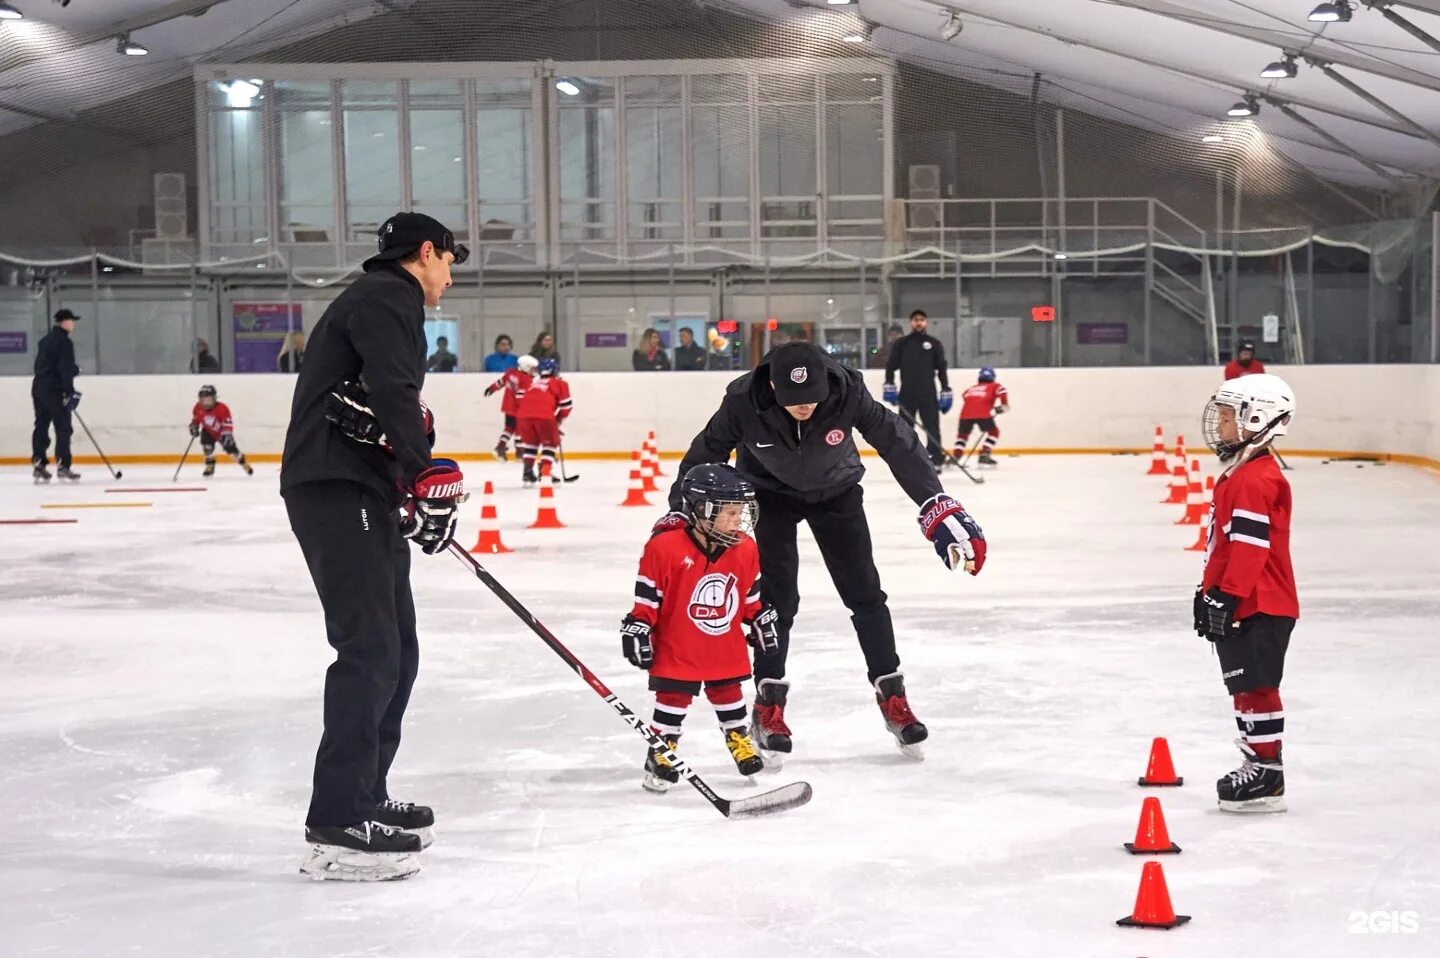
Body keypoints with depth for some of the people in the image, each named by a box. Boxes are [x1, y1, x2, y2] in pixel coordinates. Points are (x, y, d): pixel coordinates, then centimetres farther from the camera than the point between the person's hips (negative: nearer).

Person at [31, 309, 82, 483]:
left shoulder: (46, 340, 18)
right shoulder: (64, 341, -10)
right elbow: (65, 369, -17)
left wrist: (73, 369, 21)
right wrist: (70, 392, -16)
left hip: (39, 388, 9)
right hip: (54, 390, -9)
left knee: (41, 426, 8)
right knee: (63, 428, -5)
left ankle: (39, 465, 7)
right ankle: (63, 466, -7)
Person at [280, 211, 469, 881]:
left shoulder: (385, 301, 27)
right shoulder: (389, 298, -6)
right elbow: (392, 396, -22)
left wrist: (414, 493, 8)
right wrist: (429, 477, -21)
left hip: (363, 495, 11)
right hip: (339, 492, -11)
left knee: (396, 650, 16)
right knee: (370, 650, -15)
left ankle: (365, 799, 26)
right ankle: (337, 828, -17)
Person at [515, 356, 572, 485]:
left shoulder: (533, 382, 32)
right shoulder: (559, 383, 18)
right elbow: (565, 403, 12)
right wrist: (559, 419, 29)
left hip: (523, 414, 4)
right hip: (544, 415, -4)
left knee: (530, 442, 24)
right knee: (550, 443, 14)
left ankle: (528, 473, 16)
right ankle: (545, 473, 0)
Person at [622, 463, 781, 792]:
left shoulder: (745, 550, -4)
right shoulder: (665, 548, -22)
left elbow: (751, 593, 12)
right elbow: (647, 595, -14)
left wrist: (761, 622, 15)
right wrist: (637, 629, -13)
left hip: (726, 648, 5)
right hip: (677, 648, -5)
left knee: (728, 694, 17)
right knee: (672, 700, 1)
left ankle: (740, 740, 34)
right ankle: (660, 751, 14)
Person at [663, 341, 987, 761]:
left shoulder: (847, 392, -33)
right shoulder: (744, 402, -33)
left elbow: (898, 444, -29)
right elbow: (705, 454, -18)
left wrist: (938, 507, -35)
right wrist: (680, 513, -23)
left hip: (836, 491, 1)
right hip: (771, 494, -1)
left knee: (864, 594, 0)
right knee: (777, 596, -9)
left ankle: (891, 695, 12)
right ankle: (769, 705, 4)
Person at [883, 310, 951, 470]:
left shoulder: (935, 344, 8)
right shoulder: (901, 343, 9)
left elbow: (941, 369, 7)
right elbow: (891, 365, 6)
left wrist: (946, 392, 1)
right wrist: (889, 386, -6)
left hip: (928, 393, -1)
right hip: (906, 393, 1)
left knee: (932, 428, -4)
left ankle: (935, 460, 0)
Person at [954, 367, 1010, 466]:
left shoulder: (972, 388, 34)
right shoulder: (994, 386, 22)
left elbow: (964, 395, 28)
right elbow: (1002, 391, 3)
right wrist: (1004, 405, 9)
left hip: (966, 412, 3)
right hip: (982, 413, -3)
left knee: (962, 434, 24)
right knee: (993, 432, 17)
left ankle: (956, 455, 6)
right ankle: (984, 454, 2)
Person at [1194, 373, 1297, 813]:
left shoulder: (1256, 479, -19)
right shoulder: (1239, 472, 16)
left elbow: (1251, 546, -24)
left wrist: (1227, 597, -24)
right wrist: (1209, 591, 25)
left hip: (1259, 607, -11)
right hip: (1242, 605, 11)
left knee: (1256, 687, -6)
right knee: (1244, 687, 15)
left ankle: (1267, 776, -1)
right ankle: (1256, 764, 24)